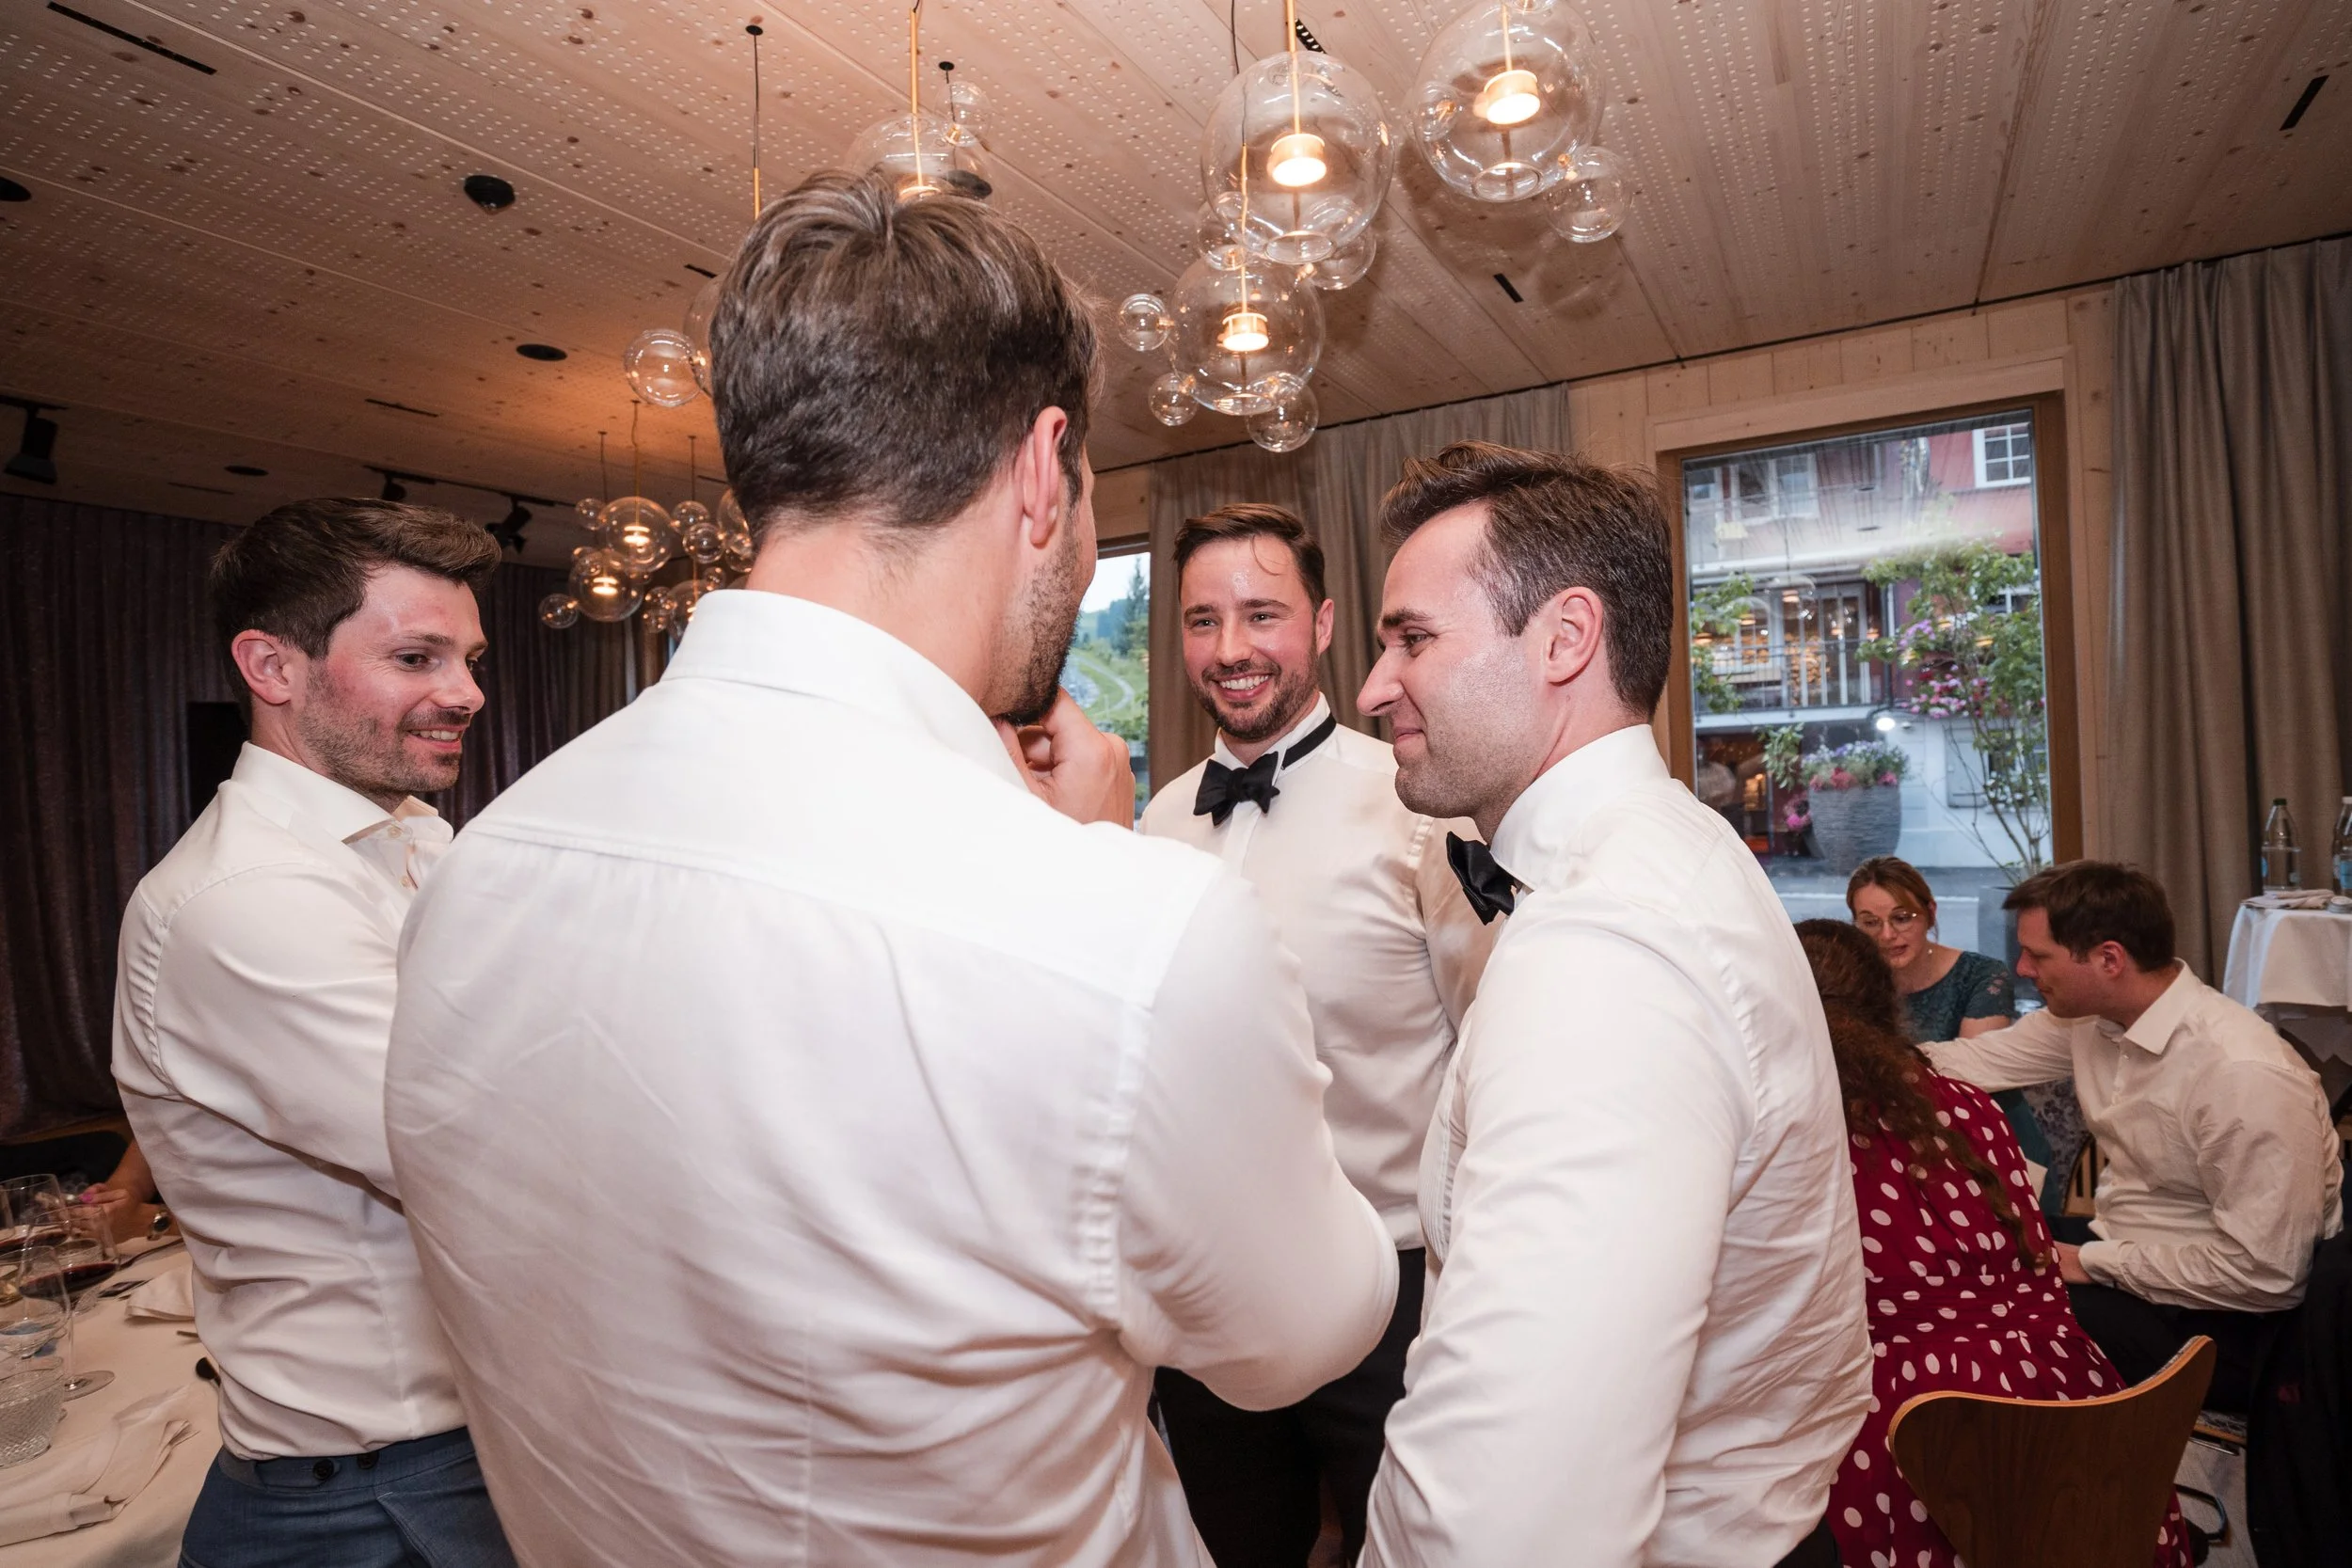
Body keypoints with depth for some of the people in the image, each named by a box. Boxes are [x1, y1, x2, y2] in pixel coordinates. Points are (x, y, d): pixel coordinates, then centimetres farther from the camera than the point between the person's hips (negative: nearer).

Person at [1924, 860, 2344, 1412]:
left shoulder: (2245, 1075, -27)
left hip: (2216, 1322, -7)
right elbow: (1976, 1059, 3)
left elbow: (2264, 1270, -25)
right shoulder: (2088, 1012, -5)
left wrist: (2091, 1262, -18)